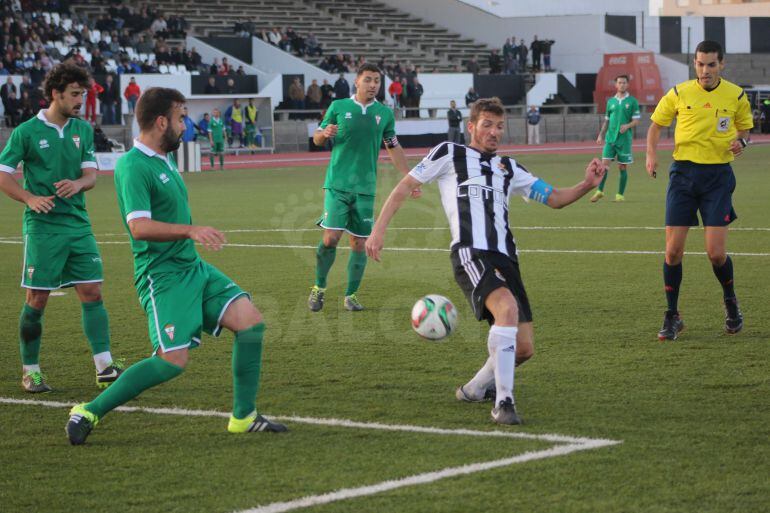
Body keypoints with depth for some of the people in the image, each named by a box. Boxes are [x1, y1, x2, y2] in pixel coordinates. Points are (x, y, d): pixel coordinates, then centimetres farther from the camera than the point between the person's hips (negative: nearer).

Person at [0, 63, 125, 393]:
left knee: (92, 293, -1)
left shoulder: (83, 129, 9)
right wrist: (30, 198, -17)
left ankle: (104, 368, 0)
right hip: (43, 226, -4)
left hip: (78, 225, 5)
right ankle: (30, 371, 10)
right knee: (37, 300, -2)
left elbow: (91, 174, 7)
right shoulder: (27, 132, -4)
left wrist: (78, 184, -16)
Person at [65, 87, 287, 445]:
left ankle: (243, 417, 6)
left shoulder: (164, 159, 14)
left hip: (193, 267, 9)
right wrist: (190, 230, -35)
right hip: (162, 275, -9)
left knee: (251, 321, -2)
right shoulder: (133, 166, -16)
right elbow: (140, 226, -28)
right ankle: (89, 412, -4)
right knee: (173, 361, -15)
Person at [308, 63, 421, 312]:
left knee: (359, 243, 1)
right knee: (331, 237, -13)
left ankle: (351, 295, 14)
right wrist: (325, 133, -14)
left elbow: (394, 148, 18)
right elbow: (317, 138, 9)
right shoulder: (338, 107, 2)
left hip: (365, 188, 2)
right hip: (337, 185, -2)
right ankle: (319, 287, 7)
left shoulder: (384, 113, 8)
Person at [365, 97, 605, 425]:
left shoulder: (508, 167, 26)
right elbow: (404, 187, 12)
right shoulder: (449, 154, 13)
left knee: (524, 347, 1)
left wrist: (587, 185, 5)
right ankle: (503, 402, -29)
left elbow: (554, 199, 24)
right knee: (507, 308, -33)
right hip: (470, 253, -6)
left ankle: (475, 389, 27)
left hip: (505, 258, 6)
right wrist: (379, 229, 1)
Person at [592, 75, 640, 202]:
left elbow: (636, 120, -2)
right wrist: (601, 135, 8)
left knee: (622, 167, 2)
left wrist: (627, 126, -21)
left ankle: (620, 194, 9)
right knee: (605, 164, -6)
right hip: (610, 138, 3)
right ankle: (600, 191, -2)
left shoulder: (632, 101, 1)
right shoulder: (611, 101, 11)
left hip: (625, 139, -3)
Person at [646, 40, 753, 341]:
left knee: (716, 252, -9)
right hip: (684, 172, 1)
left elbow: (744, 128, 16)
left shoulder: (736, 96, 1)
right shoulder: (679, 94, 0)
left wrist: (741, 141, -8)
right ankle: (672, 317, 12)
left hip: (718, 175, -1)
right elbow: (656, 124, 12)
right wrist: (651, 154, -5)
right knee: (673, 250, -3)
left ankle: (730, 301, 21)